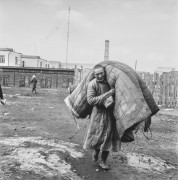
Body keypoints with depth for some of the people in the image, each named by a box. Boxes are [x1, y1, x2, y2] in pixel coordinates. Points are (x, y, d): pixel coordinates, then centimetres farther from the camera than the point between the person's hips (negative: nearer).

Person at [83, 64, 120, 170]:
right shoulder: (92, 84, -13)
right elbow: (90, 100, -20)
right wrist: (106, 95, -25)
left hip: (111, 113, 3)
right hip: (99, 113, -3)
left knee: (108, 137, 6)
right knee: (96, 135, 4)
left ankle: (103, 161, 21)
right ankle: (96, 151, 39)